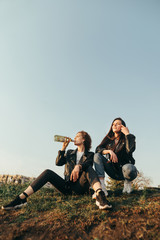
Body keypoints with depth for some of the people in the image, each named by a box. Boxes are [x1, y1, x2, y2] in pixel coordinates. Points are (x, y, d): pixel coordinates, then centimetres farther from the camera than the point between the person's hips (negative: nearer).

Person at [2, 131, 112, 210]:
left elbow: (88, 164, -15)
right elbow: (58, 162, 4)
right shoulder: (70, 153, 20)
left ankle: (99, 194, -57)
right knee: (48, 172, -18)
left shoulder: (90, 154, 9)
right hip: (67, 186, 4)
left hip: (81, 185, -3)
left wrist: (78, 167, -37)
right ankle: (22, 198, -29)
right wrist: (64, 147, -1)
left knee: (89, 168, -29)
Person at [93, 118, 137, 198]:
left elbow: (130, 149, -24)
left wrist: (127, 133, -14)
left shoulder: (126, 139, -1)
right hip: (113, 171, 4)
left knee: (128, 168, -39)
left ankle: (127, 182, -1)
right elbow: (98, 149, -6)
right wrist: (109, 151, -23)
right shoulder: (109, 139, 8)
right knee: (97, 156, -18)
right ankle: (102, 188, -28)